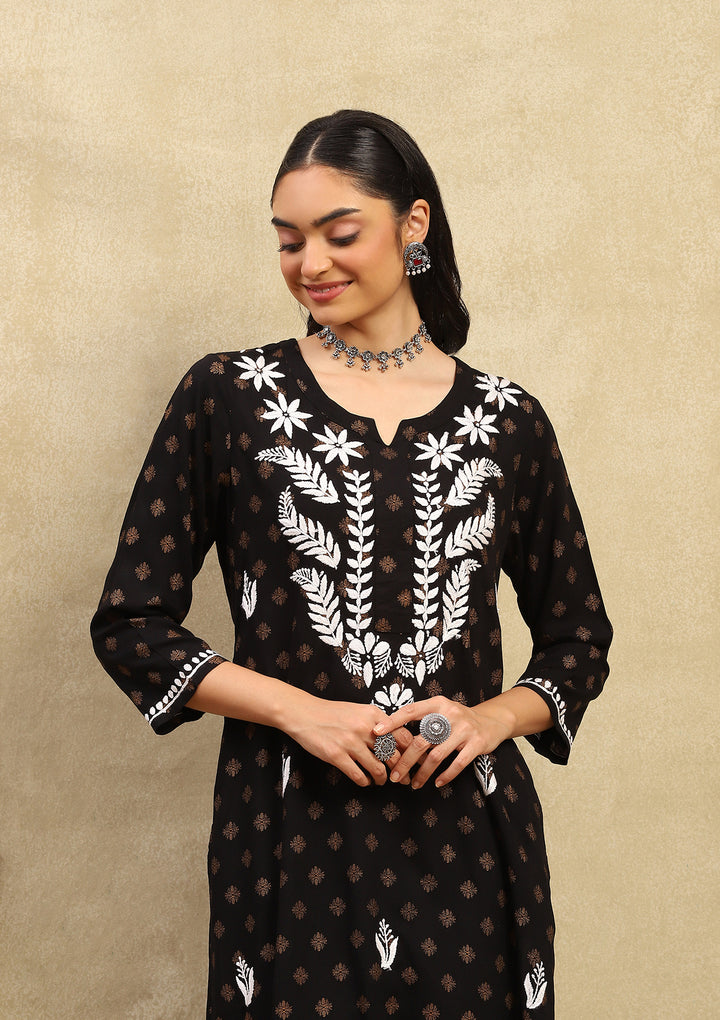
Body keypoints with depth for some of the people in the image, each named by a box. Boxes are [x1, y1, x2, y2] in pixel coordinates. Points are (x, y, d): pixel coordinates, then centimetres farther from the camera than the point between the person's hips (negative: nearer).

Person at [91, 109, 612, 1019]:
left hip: (467, 830, 2)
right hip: (290, 832, -1)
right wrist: (299, 709, -12)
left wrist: (494, 718, -8)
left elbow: (579, 639, 12)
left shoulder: (507, 421, 4)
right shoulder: (225, 398, 0)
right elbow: (131, 623, 0)